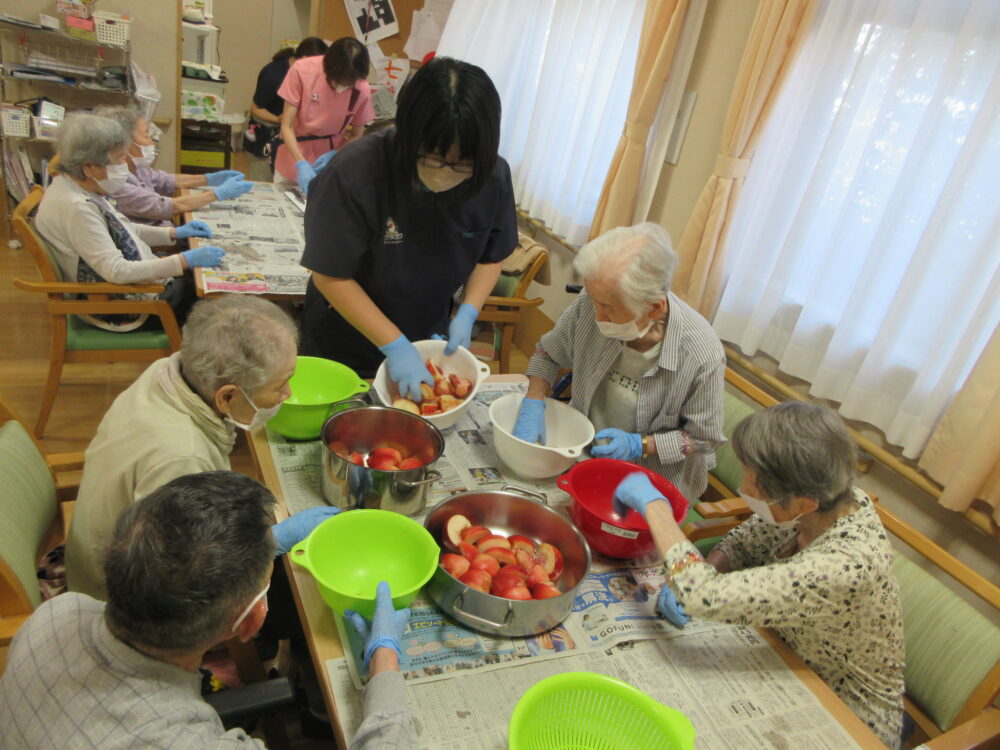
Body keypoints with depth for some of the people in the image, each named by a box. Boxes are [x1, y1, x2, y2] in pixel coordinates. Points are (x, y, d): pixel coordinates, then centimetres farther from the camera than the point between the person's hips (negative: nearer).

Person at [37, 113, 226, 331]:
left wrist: (174, 233, 5)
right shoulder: (76, 208, -28)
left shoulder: (81, 187, 1)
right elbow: (117, 271, -31)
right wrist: (186, 260, -31)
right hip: (116, 310, -9)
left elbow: (119, 230, 15)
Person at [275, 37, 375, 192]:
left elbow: (356, 136, -4)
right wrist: (301, 163, -29)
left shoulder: (362, 91, -19)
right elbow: (287, 126, -15)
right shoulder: (302, 70, -20)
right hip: (294, 154, 1)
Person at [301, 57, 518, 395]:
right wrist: (394, 345, -25)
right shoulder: (353, 174, -29)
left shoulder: (493, 178, -17)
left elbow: (491, 257, -1)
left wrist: (468, 312, -17)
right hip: (344, 345, -3)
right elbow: (331, 277, -22)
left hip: (428, 342, 3)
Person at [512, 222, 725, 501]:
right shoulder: (592, 304, -18)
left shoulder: (703, 355, -27)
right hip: (583, 455, 3)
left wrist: (639, 445, -25)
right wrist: (533, 405, -13)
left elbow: (705, 438, -11)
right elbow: (548, 352, 2)